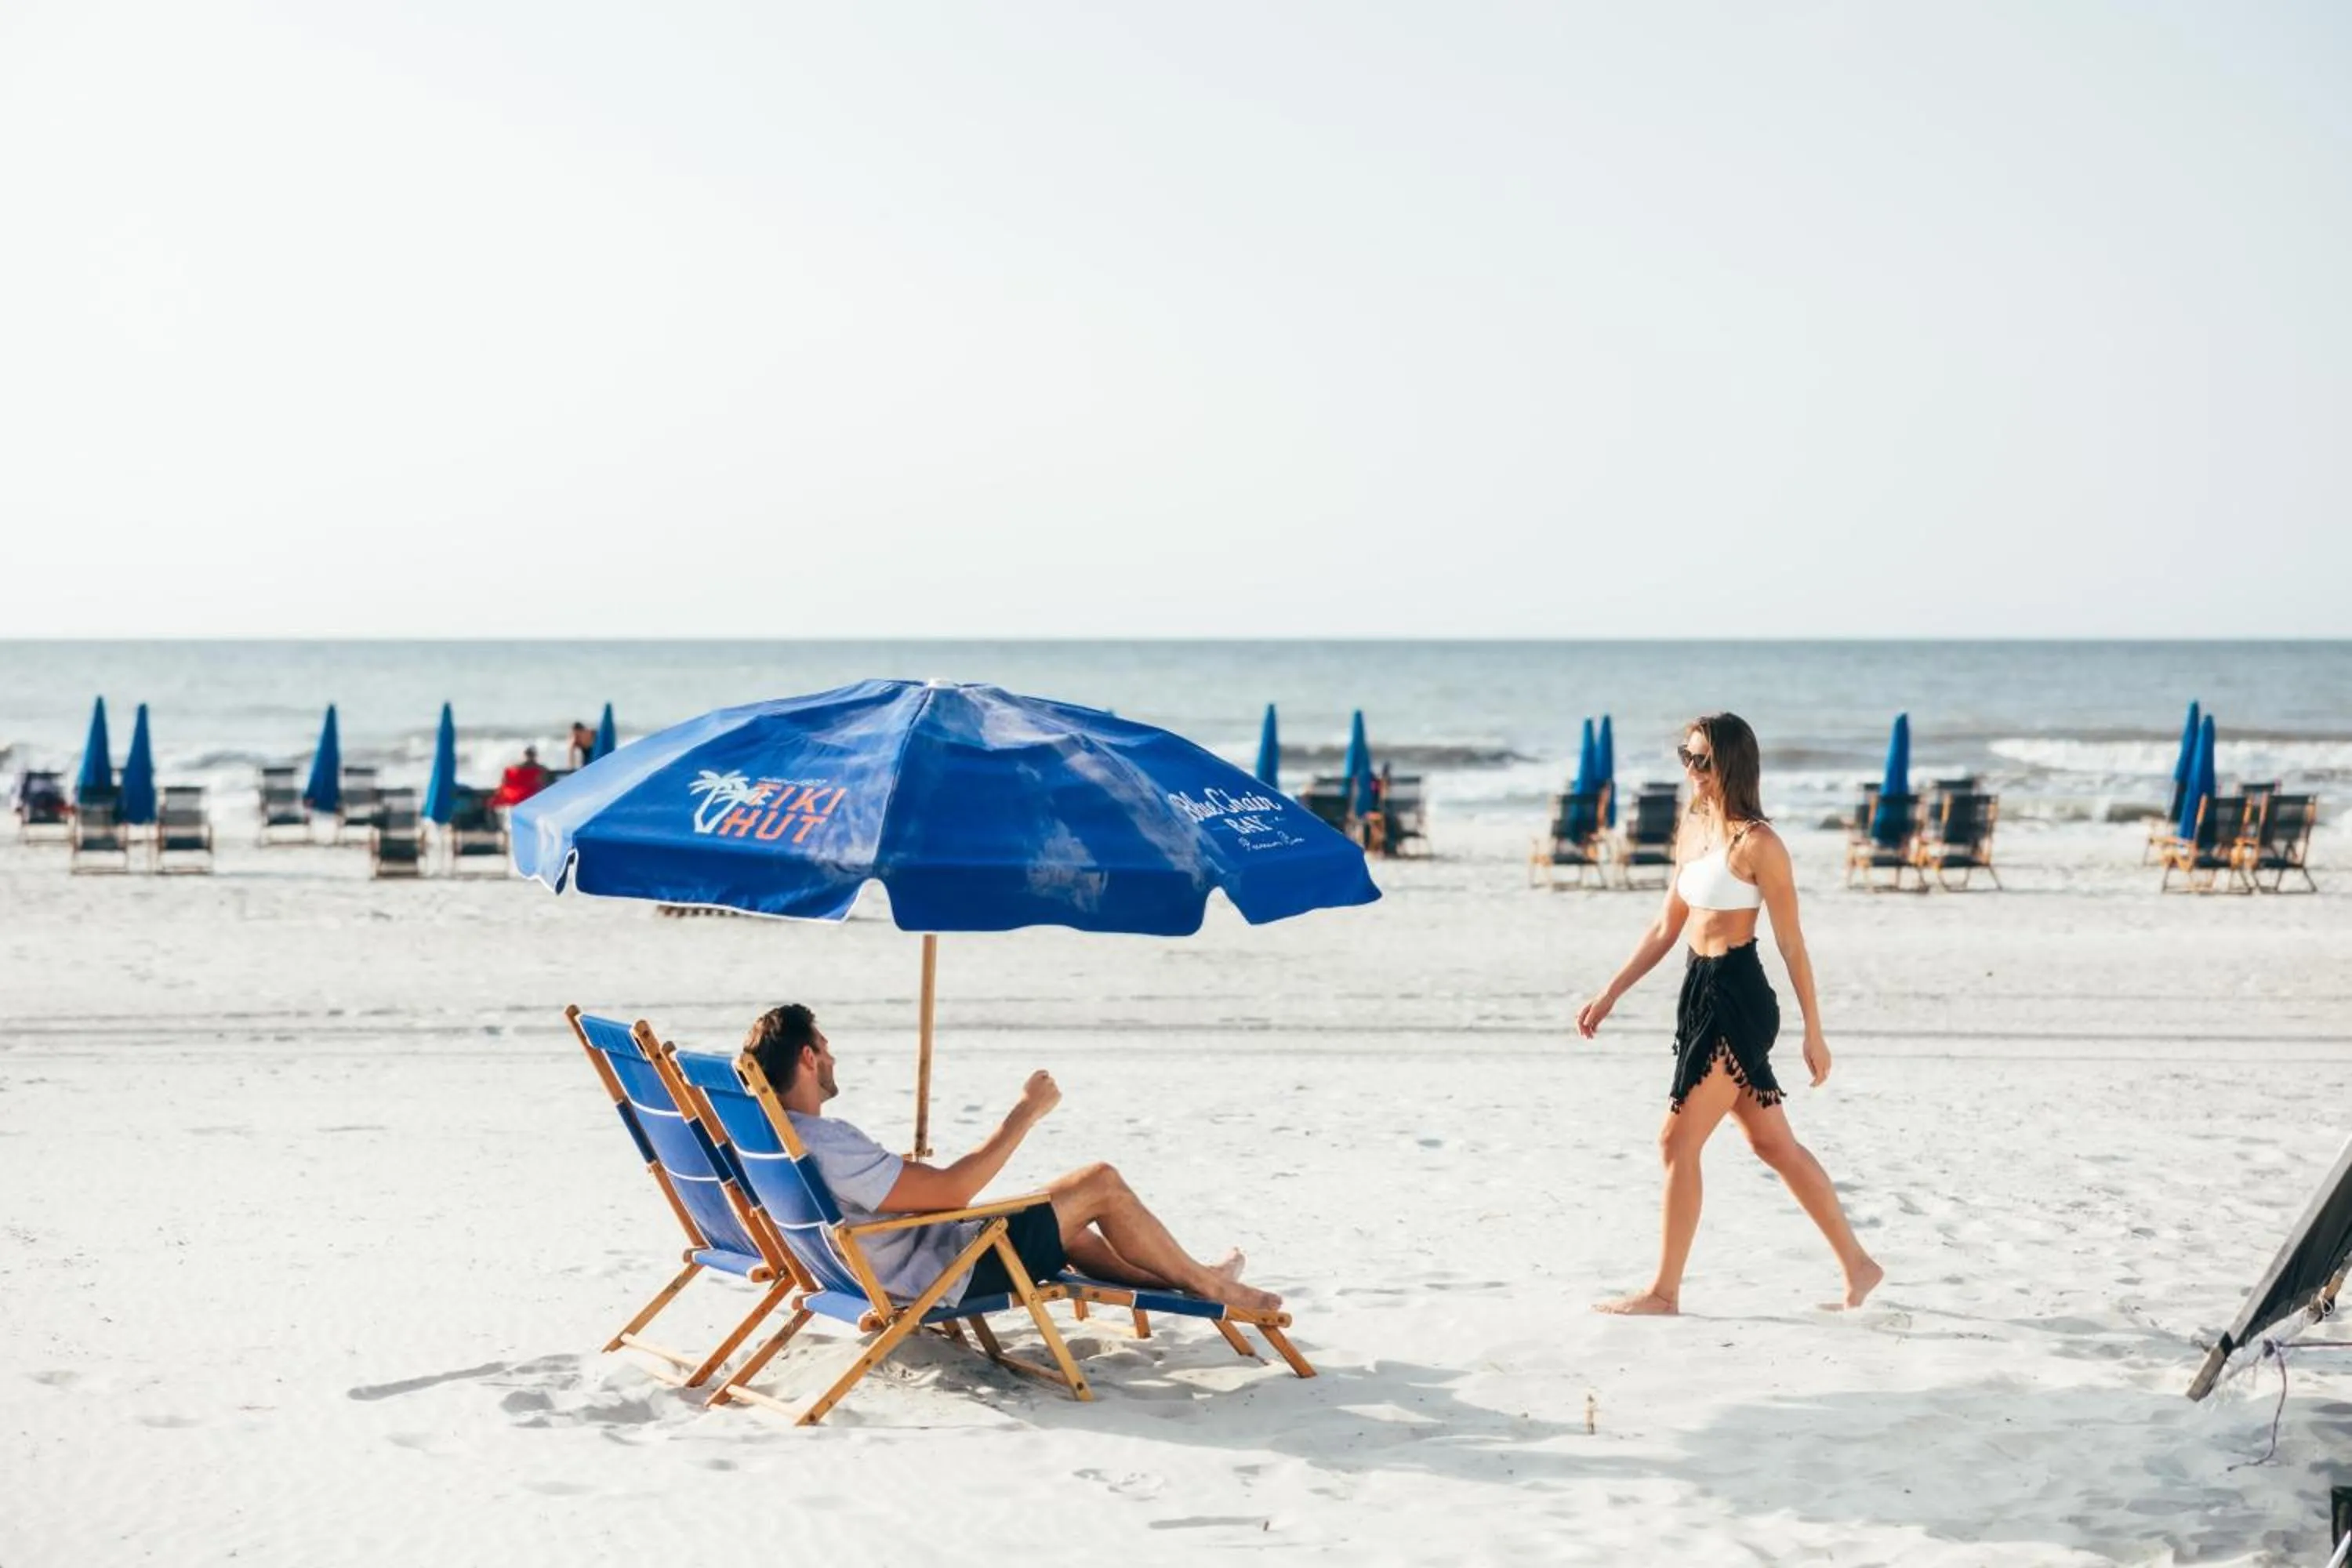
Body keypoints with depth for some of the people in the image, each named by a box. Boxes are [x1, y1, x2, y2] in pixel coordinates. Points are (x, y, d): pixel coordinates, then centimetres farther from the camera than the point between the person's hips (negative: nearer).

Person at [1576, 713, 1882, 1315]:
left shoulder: (1757, 843, -13)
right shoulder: (1693, 829, 11)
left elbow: (1791, 944, -11)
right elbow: (1667, 926, 18)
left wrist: (1814, 1033, -10)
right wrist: (1609, 994, 16)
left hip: (1738, 1000, -9)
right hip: (1702, 995, 9)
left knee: (1678, 1141, -6)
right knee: (1772, 1143, 13)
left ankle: (1664, 1291, 2)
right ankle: (1857, 1265, 22)